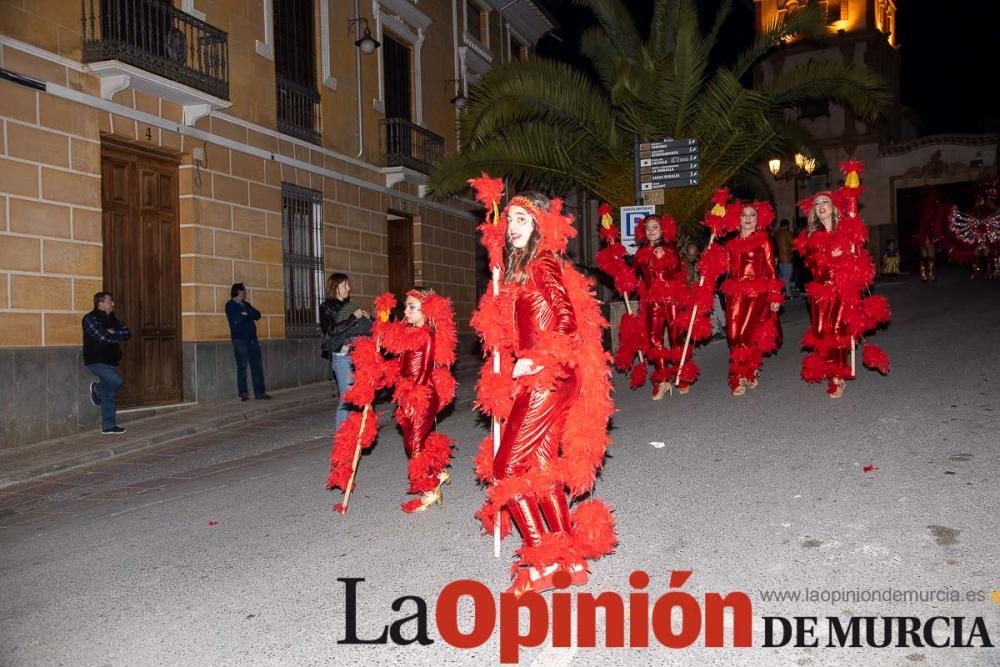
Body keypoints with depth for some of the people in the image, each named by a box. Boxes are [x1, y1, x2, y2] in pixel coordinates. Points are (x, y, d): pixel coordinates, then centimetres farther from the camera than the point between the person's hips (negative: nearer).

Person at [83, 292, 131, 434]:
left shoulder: (111, 318, 14)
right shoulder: (91, 319, -10)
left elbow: (127, 333, 6)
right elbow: (103, 337, -20)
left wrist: (113, 333, -12)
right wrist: (118, 336, -4)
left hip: (110, 361, 8)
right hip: (96, 361, -8)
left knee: (109, 395, 7)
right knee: (117, 380, -24)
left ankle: (108, 426, 13)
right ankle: (97, 389, 6)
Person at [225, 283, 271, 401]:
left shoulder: (247, 304, 21)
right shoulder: (230, 305, 1)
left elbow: (257, 315, 7)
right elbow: (236, 320, -13)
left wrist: (246, 315, -9)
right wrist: (250, 316, -2)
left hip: (252, 339, 6)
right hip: (240, 340, -6)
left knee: (257, 366, 3)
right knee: (242, 367, -7)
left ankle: (260, 392, 5)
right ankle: (243, 393, -5)